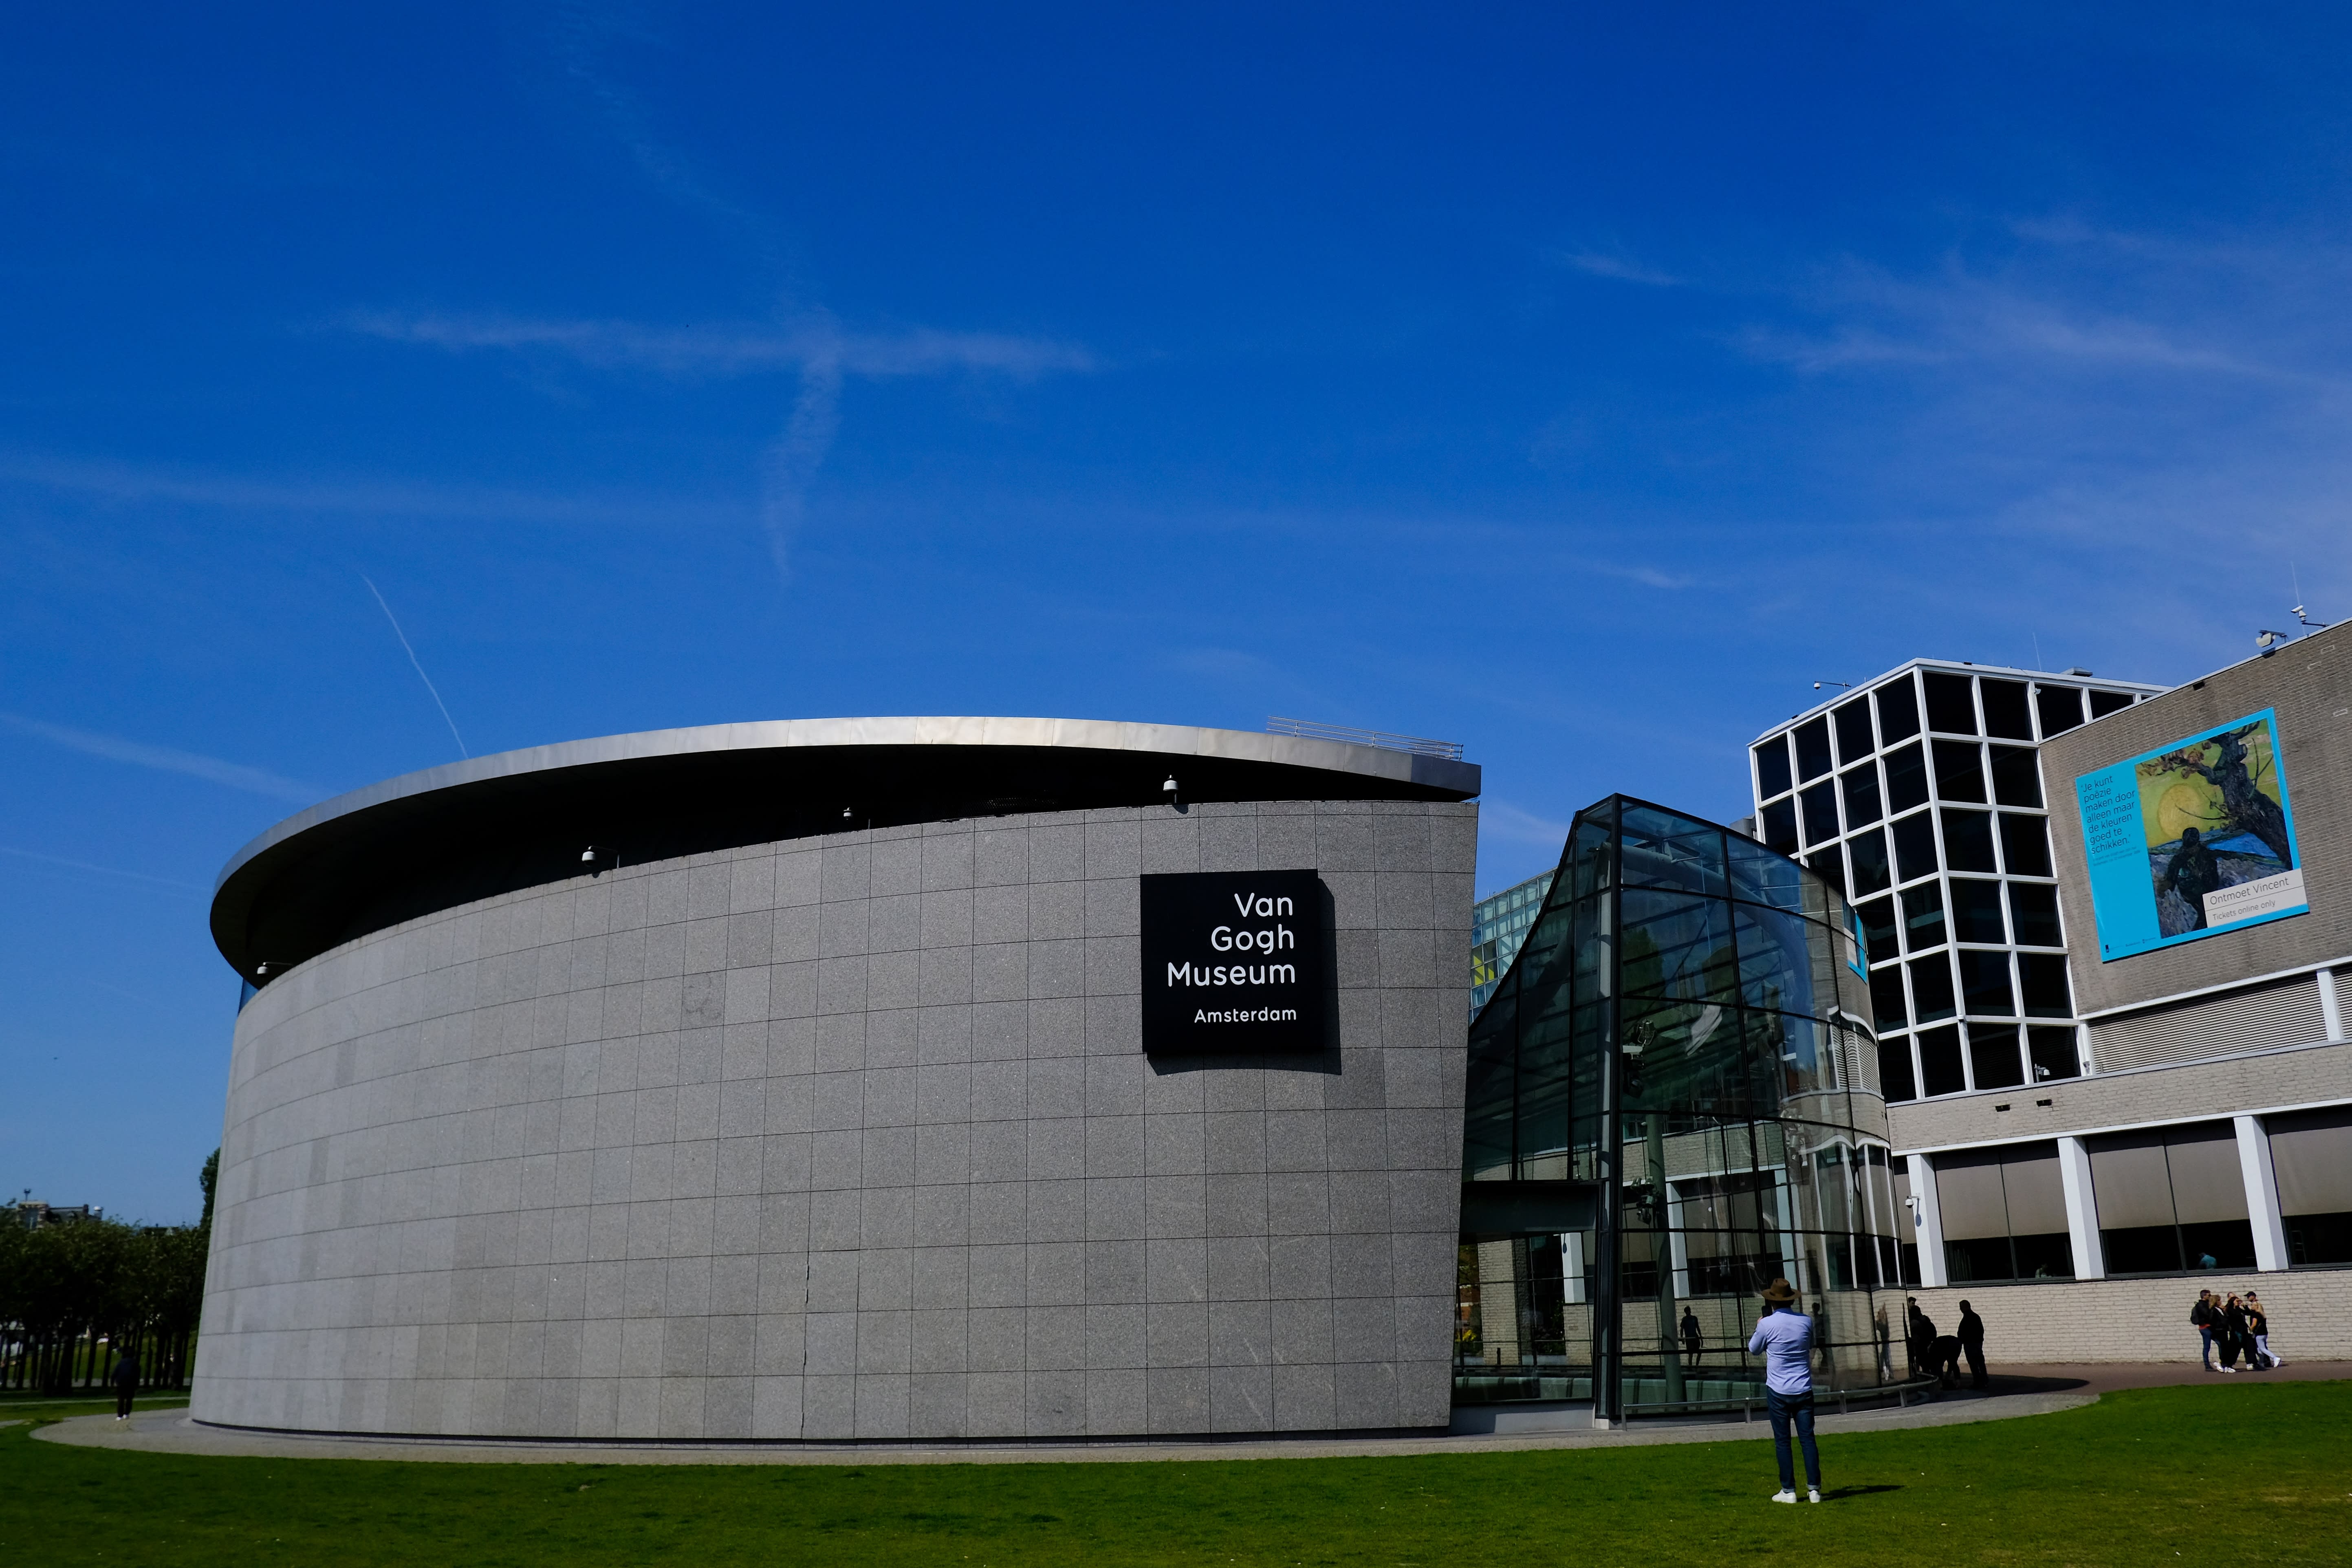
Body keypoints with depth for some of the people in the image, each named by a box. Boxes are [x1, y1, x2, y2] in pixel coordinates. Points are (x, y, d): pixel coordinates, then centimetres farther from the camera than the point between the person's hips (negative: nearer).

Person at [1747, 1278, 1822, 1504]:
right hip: (1804, 1390, 3)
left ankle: (1788, 1491, 6)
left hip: (1778, 1392, -3)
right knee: (1808, 1438, 5)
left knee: (1782, 1441, 5)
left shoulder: (1767, 1324, -9)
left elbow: (1754, 1350, 8)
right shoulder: (1806, 1321, 0)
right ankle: (1814, 1489, 2)